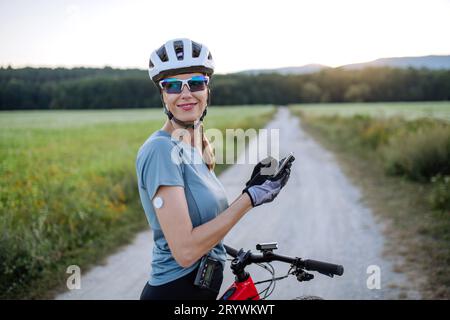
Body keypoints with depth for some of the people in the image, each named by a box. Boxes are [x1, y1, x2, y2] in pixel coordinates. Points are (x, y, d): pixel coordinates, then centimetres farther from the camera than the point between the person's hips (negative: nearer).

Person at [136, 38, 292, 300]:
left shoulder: (196, 148, 7)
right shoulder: (161, 149, -19)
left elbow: (209, 224, 6)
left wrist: (252, 188, 2)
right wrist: (250, 198, -20)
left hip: (203, 286, 9)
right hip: (177, 291, -8)